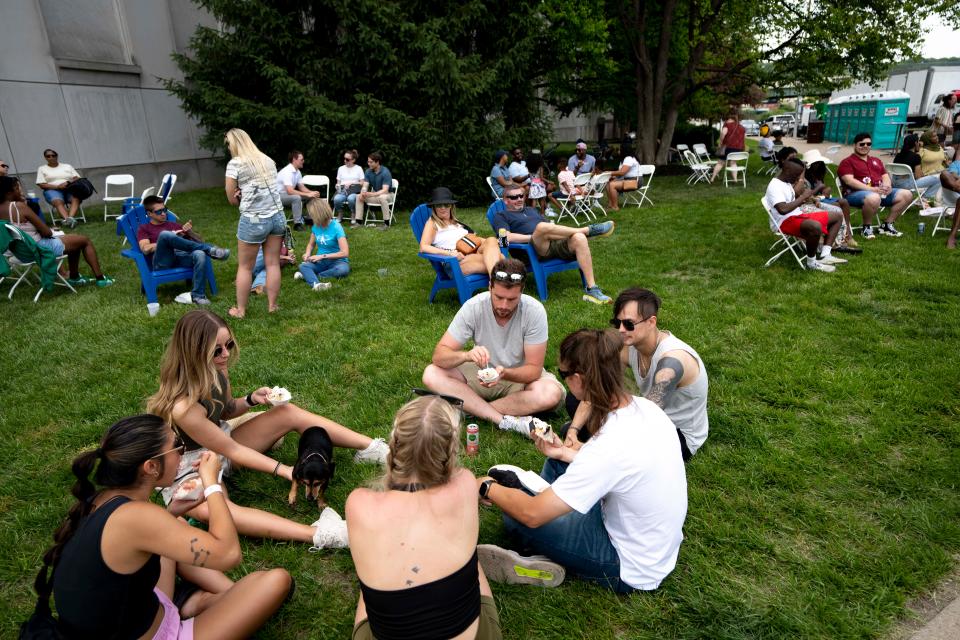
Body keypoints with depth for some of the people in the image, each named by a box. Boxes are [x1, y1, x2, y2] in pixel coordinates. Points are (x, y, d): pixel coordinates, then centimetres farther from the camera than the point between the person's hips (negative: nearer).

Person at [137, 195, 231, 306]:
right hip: (162, 262, -2)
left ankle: (198, 295, -30)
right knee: (165, 234, -32)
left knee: (200, 254, -33)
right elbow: (146, 249, 0)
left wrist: (189, 233, -2)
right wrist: (171, 237, -4)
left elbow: (196, 240, 22)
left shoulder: (173, 224, 29)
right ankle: (209, 249, -22)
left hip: (181, 257, 3)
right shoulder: (143, 229, 20)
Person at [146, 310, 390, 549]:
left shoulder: (216, 371, -12)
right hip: (188, 471, -7)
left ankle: (371, 448, -8)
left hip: (219, 442, 8)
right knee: (210, 509, -42)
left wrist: (252, 399, -13)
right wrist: (283, 470, -24)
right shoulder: (182, 407, -34)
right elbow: (231, 451, -25)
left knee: (288, 412, -8)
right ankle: (317, 534, -53)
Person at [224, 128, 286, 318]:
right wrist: (246, 194, 6)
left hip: (253, 220, -5)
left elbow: (232, 200, 0)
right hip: (277, 216, 5)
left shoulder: (235, 163, -5)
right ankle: (272, 306, 16)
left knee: (245, 267, 8)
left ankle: (240, 310, 17)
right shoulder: (268, 160, 11)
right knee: (273, 264, 10)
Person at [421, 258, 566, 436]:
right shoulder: (473, 307, -21)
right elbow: (439, 355, -22)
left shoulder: (535, 311, -24)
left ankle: (471, 408, -21)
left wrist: (504, 373, -40)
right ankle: (507, 421, -28)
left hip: (520, 376, -1)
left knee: (552, 393, -33)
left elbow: (533, 368, -20)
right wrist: (466, 355, -43)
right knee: (431, 374, -23)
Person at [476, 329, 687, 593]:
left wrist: (487, 488, -10)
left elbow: (532, 514, -28)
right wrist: (566, 453, 5)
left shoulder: (609, 446, -36)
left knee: (516, 516, -6)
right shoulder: (645, 407, -12)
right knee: (557, 461, 14)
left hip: (631, 571, -8)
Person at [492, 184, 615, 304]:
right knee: (542, 227, -37)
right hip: (536, 249, -5)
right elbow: (507, 237, -4)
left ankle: (592, 289, -30)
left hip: (557, 242, 6)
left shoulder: (531, 210, 35)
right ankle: (588, 230, -18)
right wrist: (535, 236, -8)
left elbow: (553, 228, 29)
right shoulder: (501, 216, 16)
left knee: (579, 238, -26)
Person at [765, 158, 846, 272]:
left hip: (798, 215, 11)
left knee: (837, 216, 13)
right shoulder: (775, 186, -18)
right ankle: (812, 263, -18)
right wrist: (803, 197, -21)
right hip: (784, 222, -11)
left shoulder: (786, 182, 13)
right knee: (815, 226, -40)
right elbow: (783, 209, -31)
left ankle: (825, 255, 1)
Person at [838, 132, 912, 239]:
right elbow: (849, 181, -11)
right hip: (856, 193, -8)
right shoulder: (847, 162, 4)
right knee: (874, 198, -40)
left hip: (880, 192, 8)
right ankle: (867, 227, -16)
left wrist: (887, 186, -4)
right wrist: (871, 189, -21)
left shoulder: (876, 161, 29)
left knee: (906, 194, -6)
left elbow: (885, 176, 23)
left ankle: (887, 225, 0)